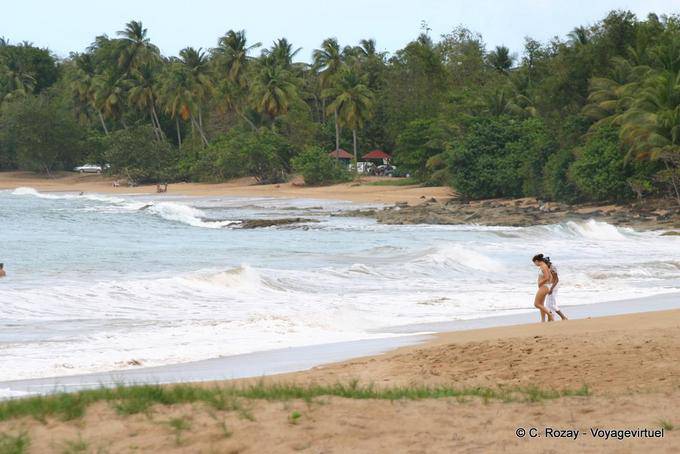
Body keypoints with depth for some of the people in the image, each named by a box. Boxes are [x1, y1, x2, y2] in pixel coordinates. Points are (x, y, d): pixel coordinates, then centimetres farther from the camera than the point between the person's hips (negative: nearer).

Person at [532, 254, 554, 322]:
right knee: (541, 305, 13)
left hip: (543, 287, -10)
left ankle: (550, 315, -8)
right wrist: (549, 284, 15)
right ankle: (543, 320, 14)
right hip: (545, 287, 10)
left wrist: (540, 283, -14)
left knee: (536, 304, -8)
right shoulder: (545, 266, 12)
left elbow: (546, 278, -25)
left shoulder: (543, 266, -17)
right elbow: (551, 277, 19)